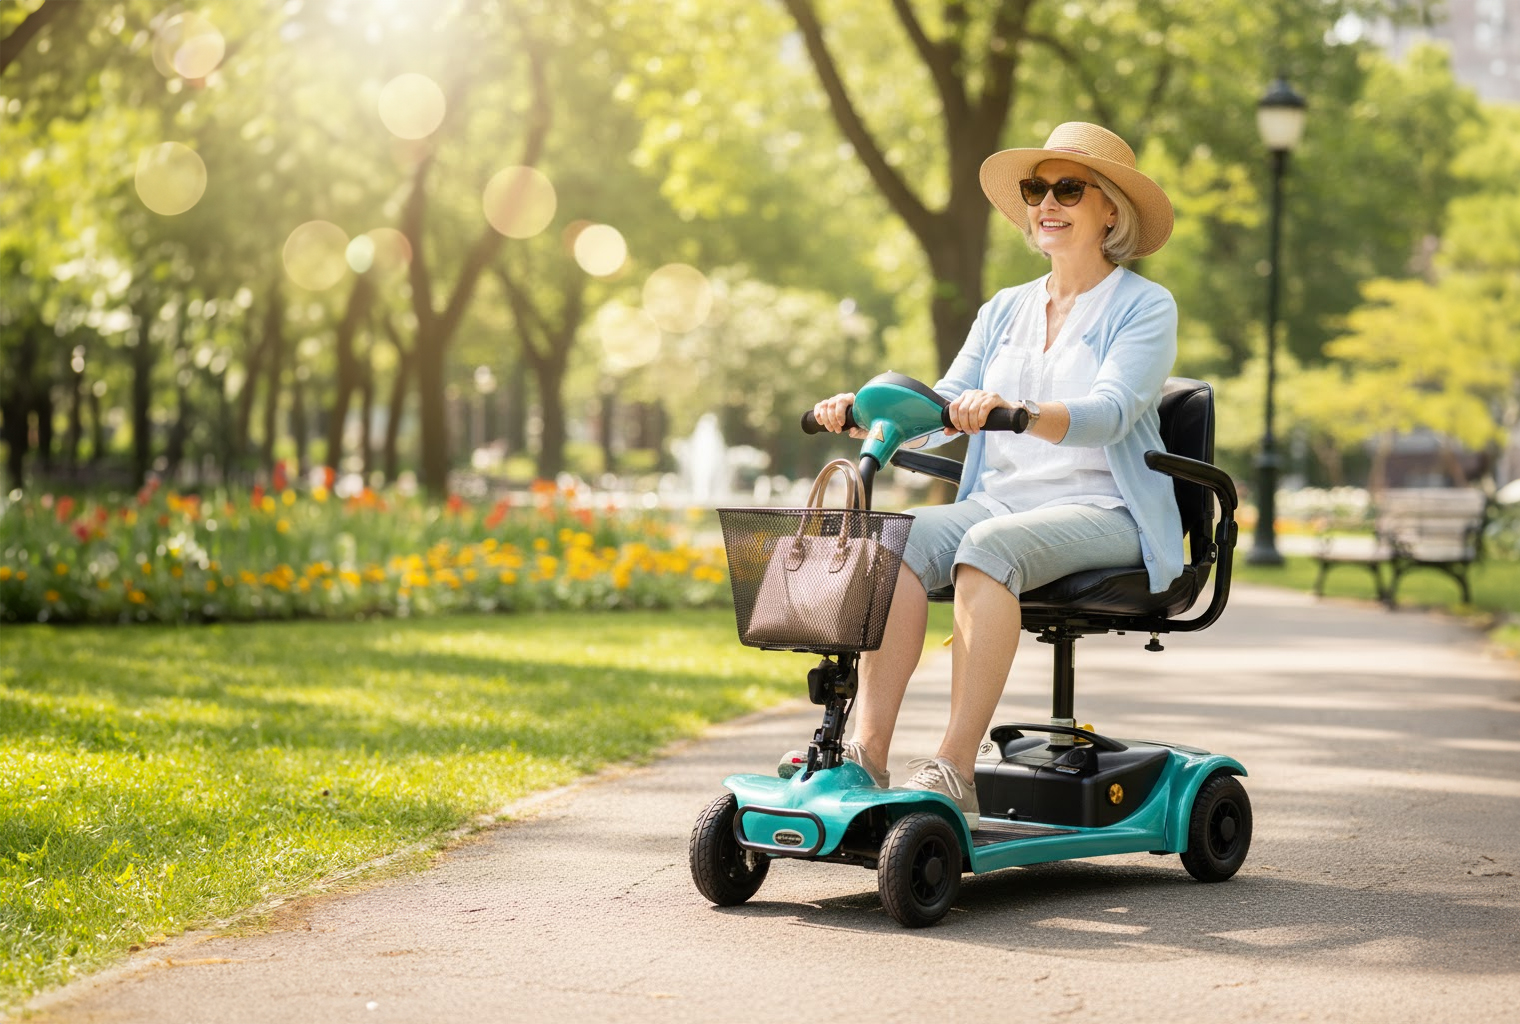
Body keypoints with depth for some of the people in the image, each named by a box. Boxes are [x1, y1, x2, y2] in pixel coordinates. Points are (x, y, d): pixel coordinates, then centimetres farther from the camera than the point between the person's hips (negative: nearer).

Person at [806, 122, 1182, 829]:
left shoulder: (1145, 308, 1)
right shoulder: (1004, 311, 19)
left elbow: (1107, 414, -17)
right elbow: (939, 412, 10)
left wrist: (1017, 411, -36)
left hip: (1101, 511, -5)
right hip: (1000, 499, 5)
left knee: (991, 545, -36)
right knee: (898, 540, -26)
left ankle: (954, 770, -38)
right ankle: (867, 751, -33)